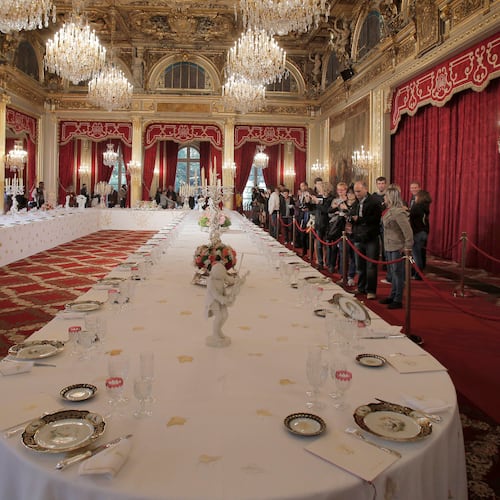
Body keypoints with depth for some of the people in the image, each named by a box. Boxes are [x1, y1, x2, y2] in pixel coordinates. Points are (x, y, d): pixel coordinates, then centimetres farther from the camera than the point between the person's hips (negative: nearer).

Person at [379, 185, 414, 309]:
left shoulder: (398, 212, -21)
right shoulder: (390, 210, 8)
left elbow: (408, 230, -24)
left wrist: (408, 247, -20)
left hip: (397, 247, -10)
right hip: (390, 246, 10)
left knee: (398, 273, -1)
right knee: (393, 273, 18)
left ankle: (398, 300, 6)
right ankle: (392, 296, 29)